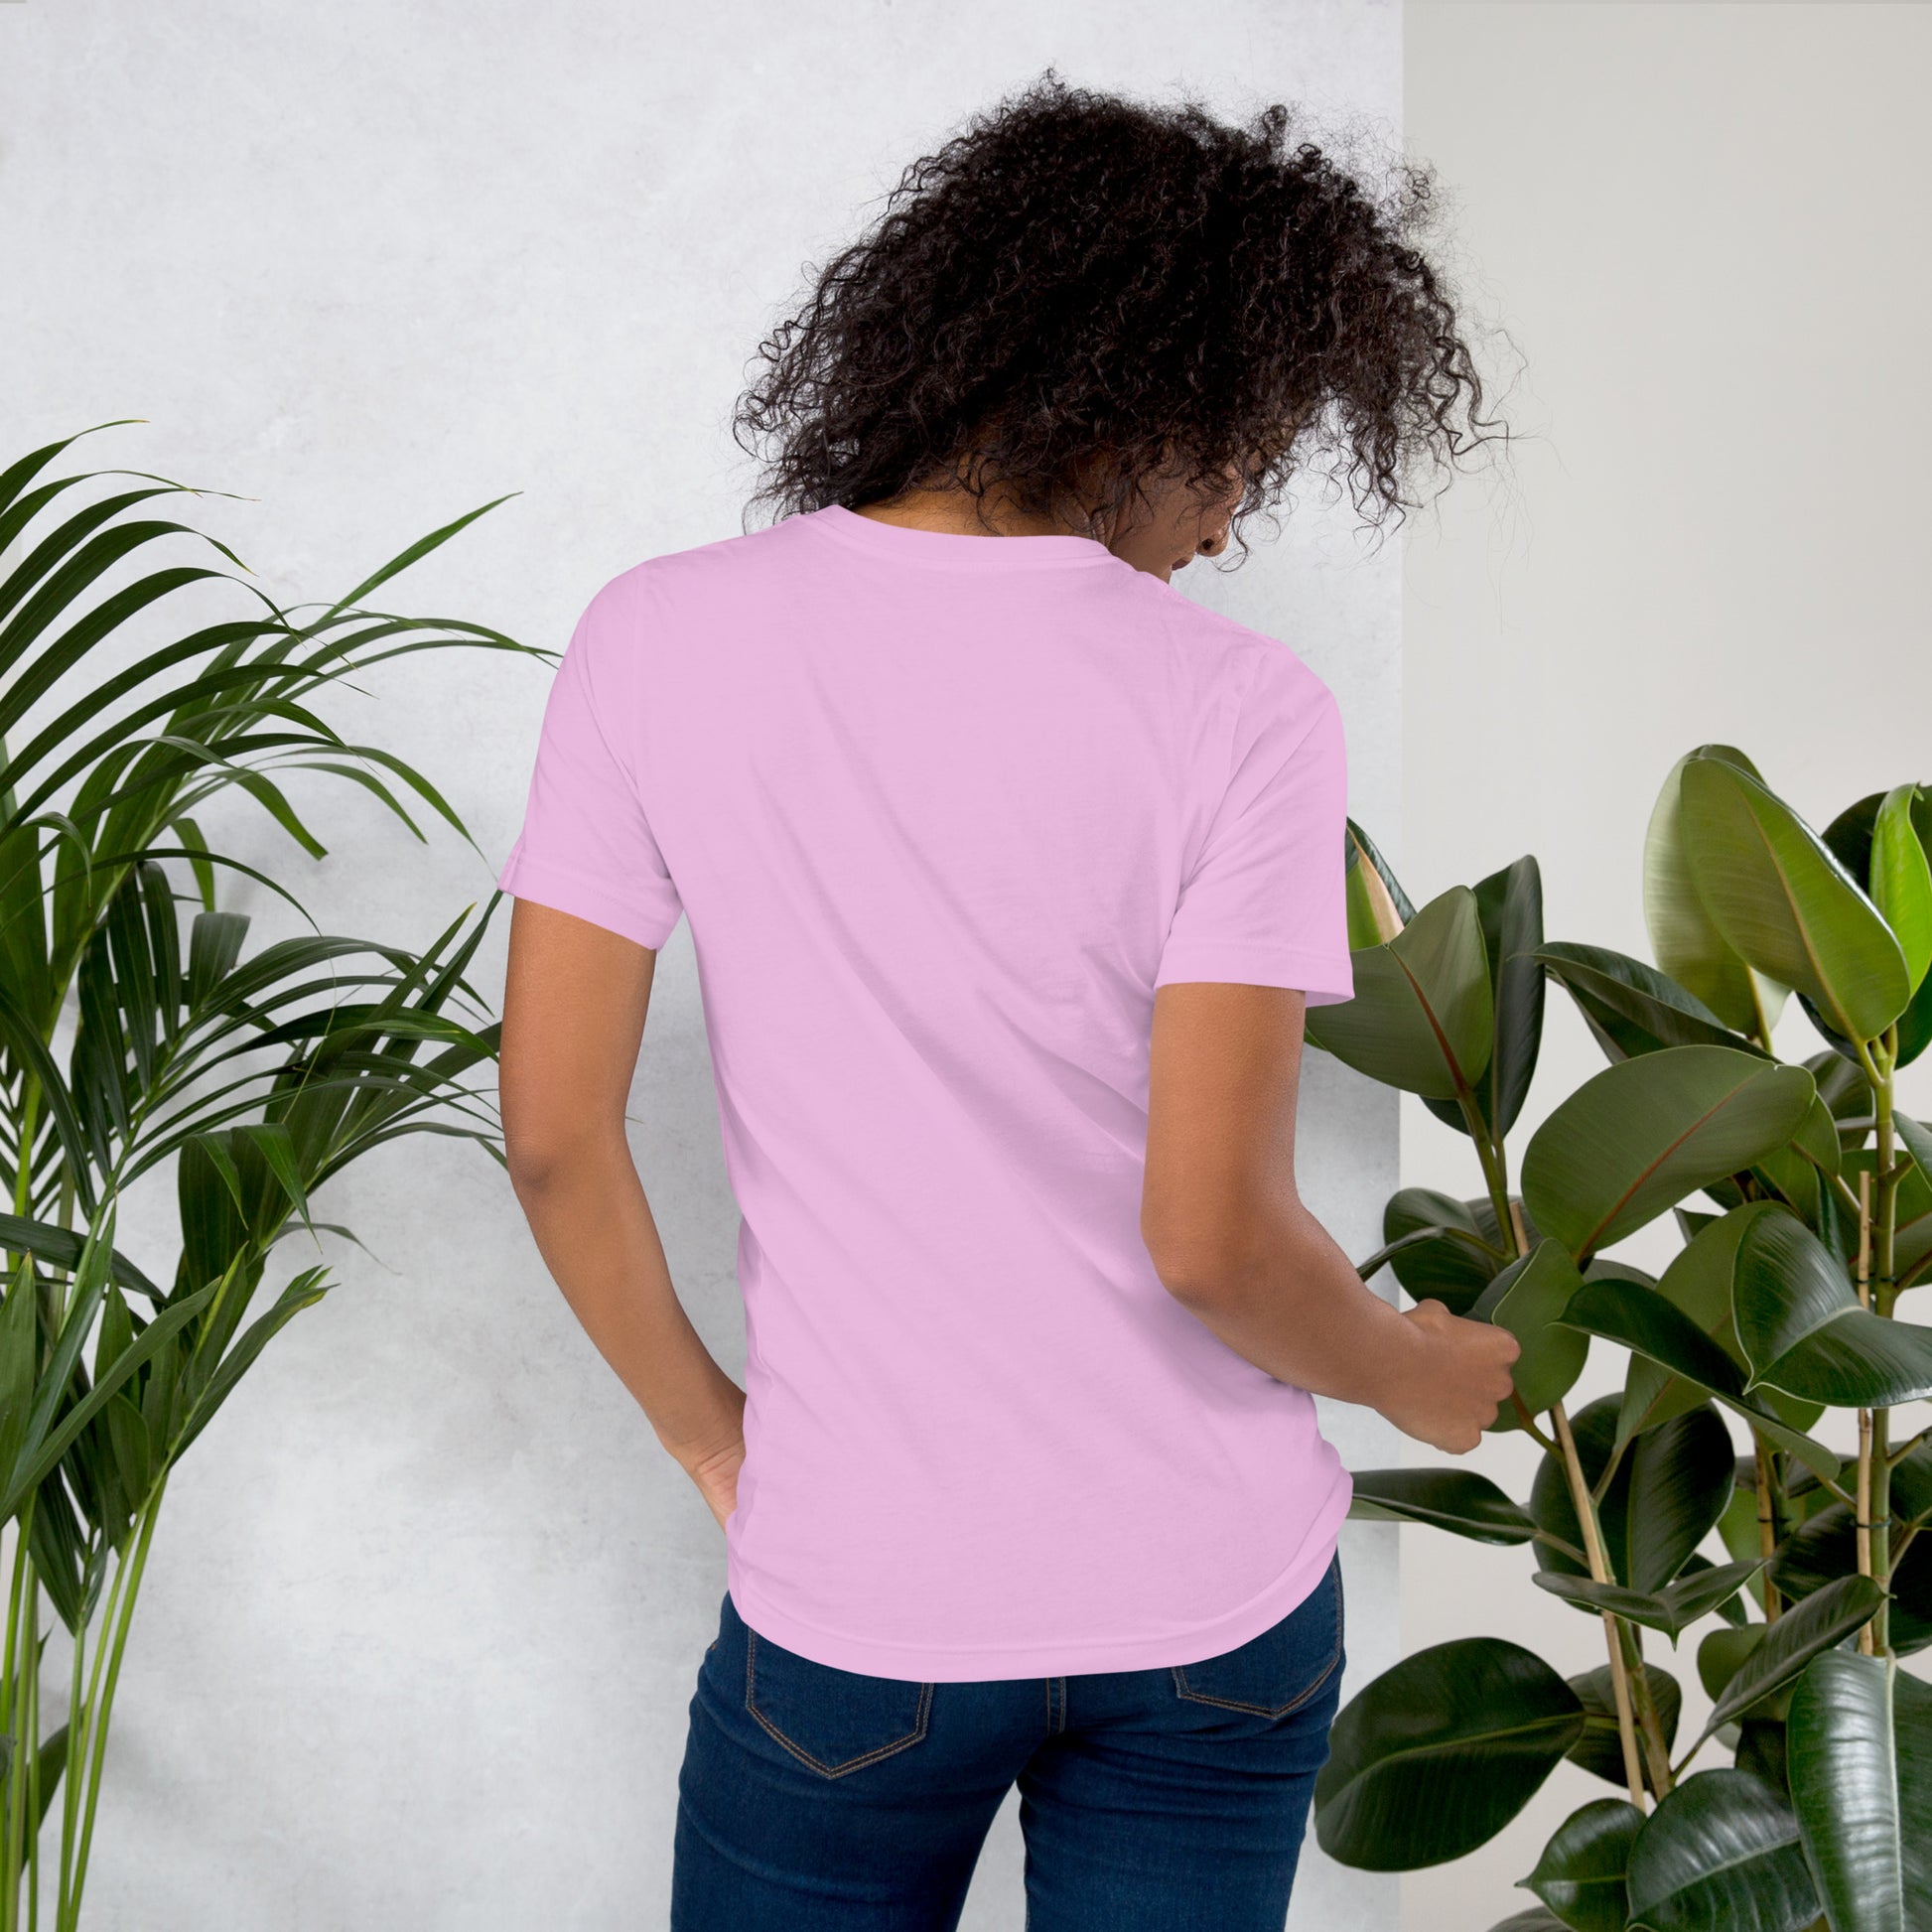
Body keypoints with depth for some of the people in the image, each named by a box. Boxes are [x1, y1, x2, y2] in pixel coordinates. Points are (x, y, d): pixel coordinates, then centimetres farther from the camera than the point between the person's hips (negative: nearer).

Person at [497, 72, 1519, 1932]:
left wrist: (711, 1435, 7)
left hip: (856, 1608, 1)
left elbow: (554, 1133, -8)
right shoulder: (1239, 709, -14)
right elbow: (1212, 1234, -18)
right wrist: (1417, 1374, 3)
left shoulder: (663, 640, -8)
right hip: (1212, 1602, 0)